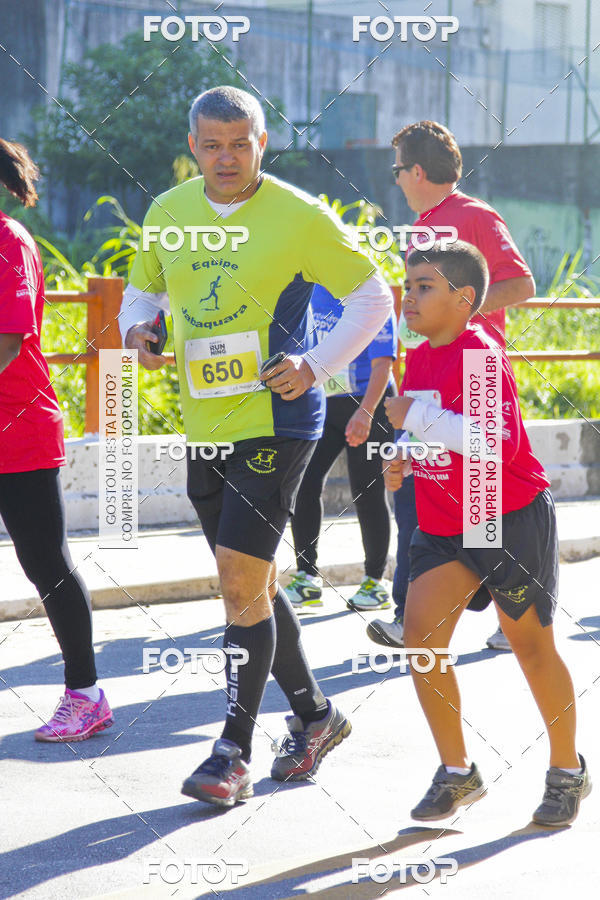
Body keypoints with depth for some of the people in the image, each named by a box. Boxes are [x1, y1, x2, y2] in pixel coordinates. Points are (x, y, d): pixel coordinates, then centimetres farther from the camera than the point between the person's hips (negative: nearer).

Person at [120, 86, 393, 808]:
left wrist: (315, 365, -14)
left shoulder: (299, 217, -8)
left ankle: (233, 753, -6)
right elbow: (143, 292, 21)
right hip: (202, 425, 6)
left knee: (242, 582, -12)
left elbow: (373, 297, -2)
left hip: (275, 423, -6)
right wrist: (137, 329, -3)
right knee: (253, 582, 14)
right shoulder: (168, 213, 6)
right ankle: (314, 716, 31)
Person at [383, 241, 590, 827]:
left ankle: (567, 772, 24)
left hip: (511, 521, -7)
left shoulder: (480, 356, -19)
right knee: (420, 635, -6)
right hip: (444, 526, 7)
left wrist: (418, 417, -30)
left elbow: (500, 440, -31)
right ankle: (457, 772, 9)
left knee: (530, 643, 5)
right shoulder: (421, 360, 7)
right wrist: (406, 462, 5)